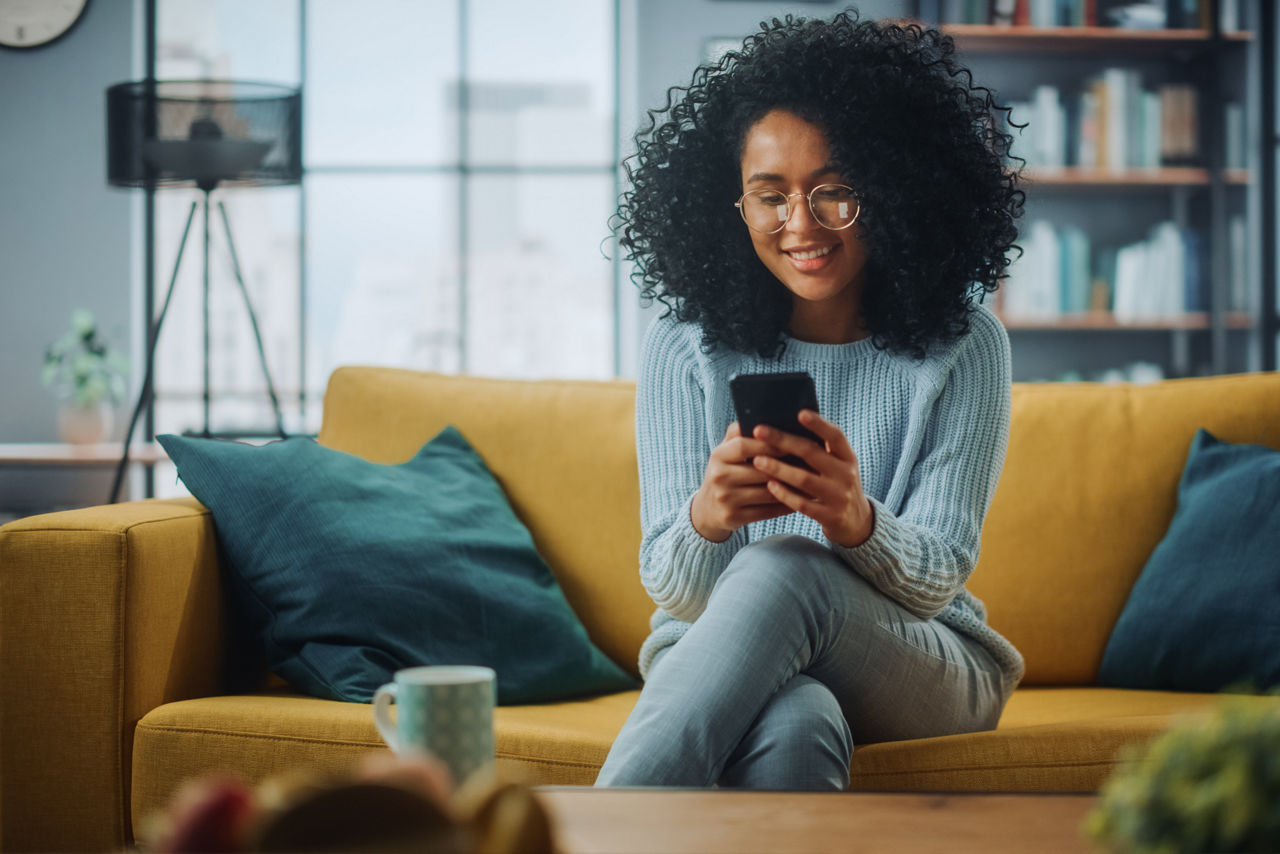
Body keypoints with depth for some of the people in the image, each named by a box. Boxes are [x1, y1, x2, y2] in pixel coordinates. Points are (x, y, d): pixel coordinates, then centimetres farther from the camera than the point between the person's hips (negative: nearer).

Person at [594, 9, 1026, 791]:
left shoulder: (964, 347, -3)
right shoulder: (687, 350, -1)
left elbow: (939, 577, -10)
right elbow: (671, 587, -6)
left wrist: (857, 522, -35)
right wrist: (707, 519, -32)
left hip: (920, 671, 1)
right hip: (720, 663, 0)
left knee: (783, 570, -35)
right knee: (794, 726, -40)